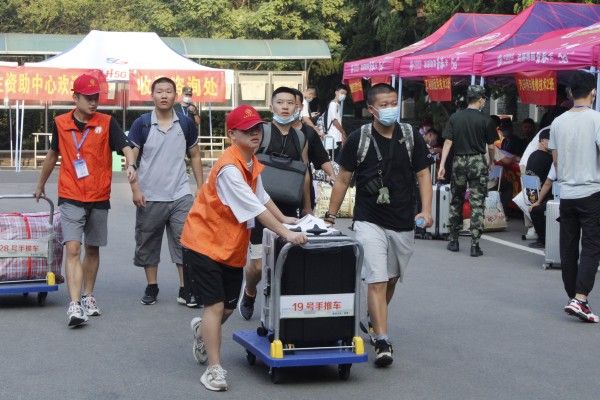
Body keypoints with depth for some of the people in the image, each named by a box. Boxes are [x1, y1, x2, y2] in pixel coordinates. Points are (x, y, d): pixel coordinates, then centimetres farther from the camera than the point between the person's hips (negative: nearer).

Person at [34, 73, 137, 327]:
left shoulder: (107, 123, -3)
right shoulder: (61, 123, 2)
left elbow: (125, 147, -15)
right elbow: (53, 154, 17)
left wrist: (130, 165, -38)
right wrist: (41, 185, 27)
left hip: (99, 199, 1)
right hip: (70, 199, -1)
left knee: (92, 249, 14)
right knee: (73, 249, -13)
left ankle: (88, 297, 30)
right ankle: (74, 306, -19)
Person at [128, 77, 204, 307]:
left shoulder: (186, 124, 4)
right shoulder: (141, 124, -2)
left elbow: (195, 156, 13)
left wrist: (201, 187, 8)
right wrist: (135, 189, -9)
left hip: (180, 195, 1)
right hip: (149, 198, -1)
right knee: (148, 244, 8)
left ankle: (185, 290, 4)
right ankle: (151, 287, 22)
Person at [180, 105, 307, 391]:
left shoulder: (252, 162, 5)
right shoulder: (229, 168, -24)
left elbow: (262, 196, 22)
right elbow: (255, 209, -28)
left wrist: (283, 219, 21)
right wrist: (286, 234, -28)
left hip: (232, 247, 9)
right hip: (204, 242, -9)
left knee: (229, 306, 16)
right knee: (215, 305, -10)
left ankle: (203, 330, 47)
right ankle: (214, 369, -2)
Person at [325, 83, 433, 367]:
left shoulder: (411, 137, 0)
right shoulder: (358, 139, -4)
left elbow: (423, 175, 3)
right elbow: (343, 179, 3)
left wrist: (426, 210, -10)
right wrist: (330, 215, 2)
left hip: (403, 223, 3)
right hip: (369, 222, -3)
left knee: (391, 279, 18)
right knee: (376, 281, -13)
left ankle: (374, 320, 43)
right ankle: (382, 341, -13)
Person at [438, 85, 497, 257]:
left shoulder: (455, 117, 2)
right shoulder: (486, 120, -4)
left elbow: (448, 142, -3)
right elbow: (490, 146, 1)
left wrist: (442, 165, -3)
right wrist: (491, 162, 19)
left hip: (459, 162, 3)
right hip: (478, 162, -2)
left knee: (456, 201, 15)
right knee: (477, 204, 0)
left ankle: (453, 241, 20)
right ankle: (475, 245, -3)